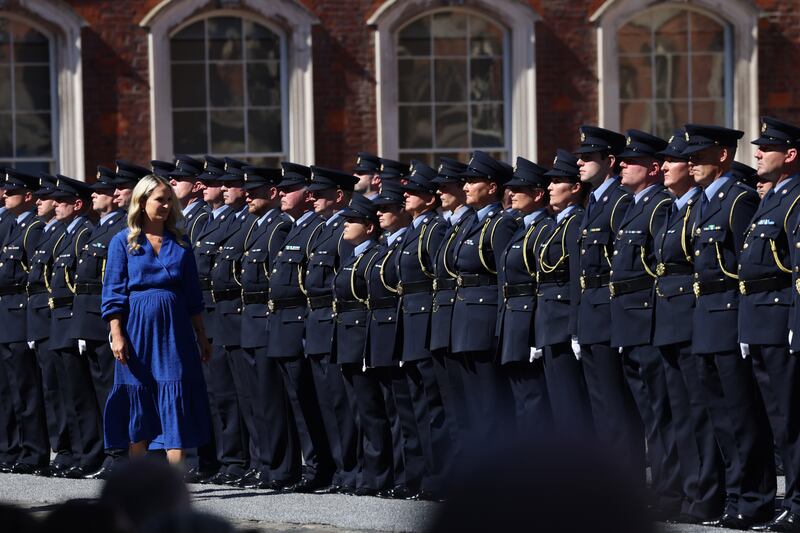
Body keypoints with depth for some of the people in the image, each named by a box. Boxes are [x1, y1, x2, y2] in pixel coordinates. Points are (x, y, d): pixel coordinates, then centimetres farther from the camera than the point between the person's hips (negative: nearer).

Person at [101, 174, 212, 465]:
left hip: (174, 331, 2)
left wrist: (201, 337, 11)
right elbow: (114, 293, -2)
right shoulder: (123, 241, 1)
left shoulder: (179, 243, 10)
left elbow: (192, 296, 13)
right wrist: (117, 335, -11)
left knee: (176, 407, -5)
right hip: (138, 330, -2)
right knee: (138, 406, 4)